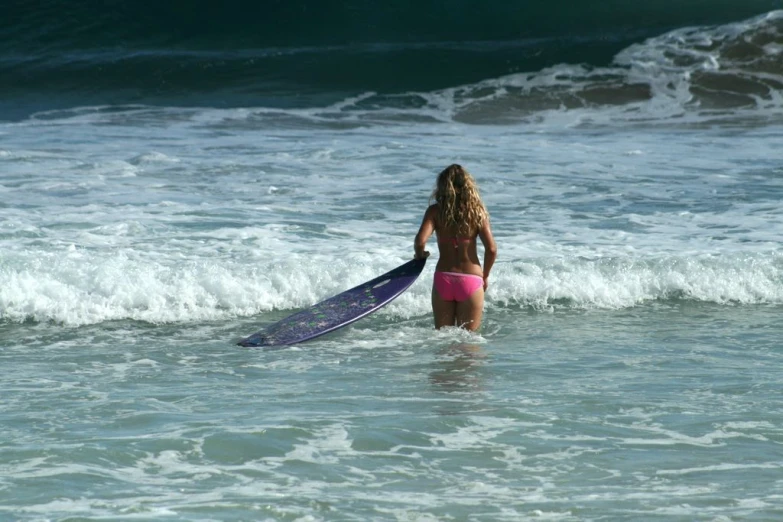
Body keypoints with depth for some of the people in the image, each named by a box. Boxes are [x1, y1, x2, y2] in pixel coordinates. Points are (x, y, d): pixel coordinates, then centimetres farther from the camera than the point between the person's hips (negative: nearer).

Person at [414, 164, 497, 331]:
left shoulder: (435, 211, -3)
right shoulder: (477, 211, -2)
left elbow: (420, 241, -16)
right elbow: (491, 249, -7)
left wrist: (420, 255, 8)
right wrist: (485, 276, 9)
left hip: (443, 279, 1)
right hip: (471, 279, 0)